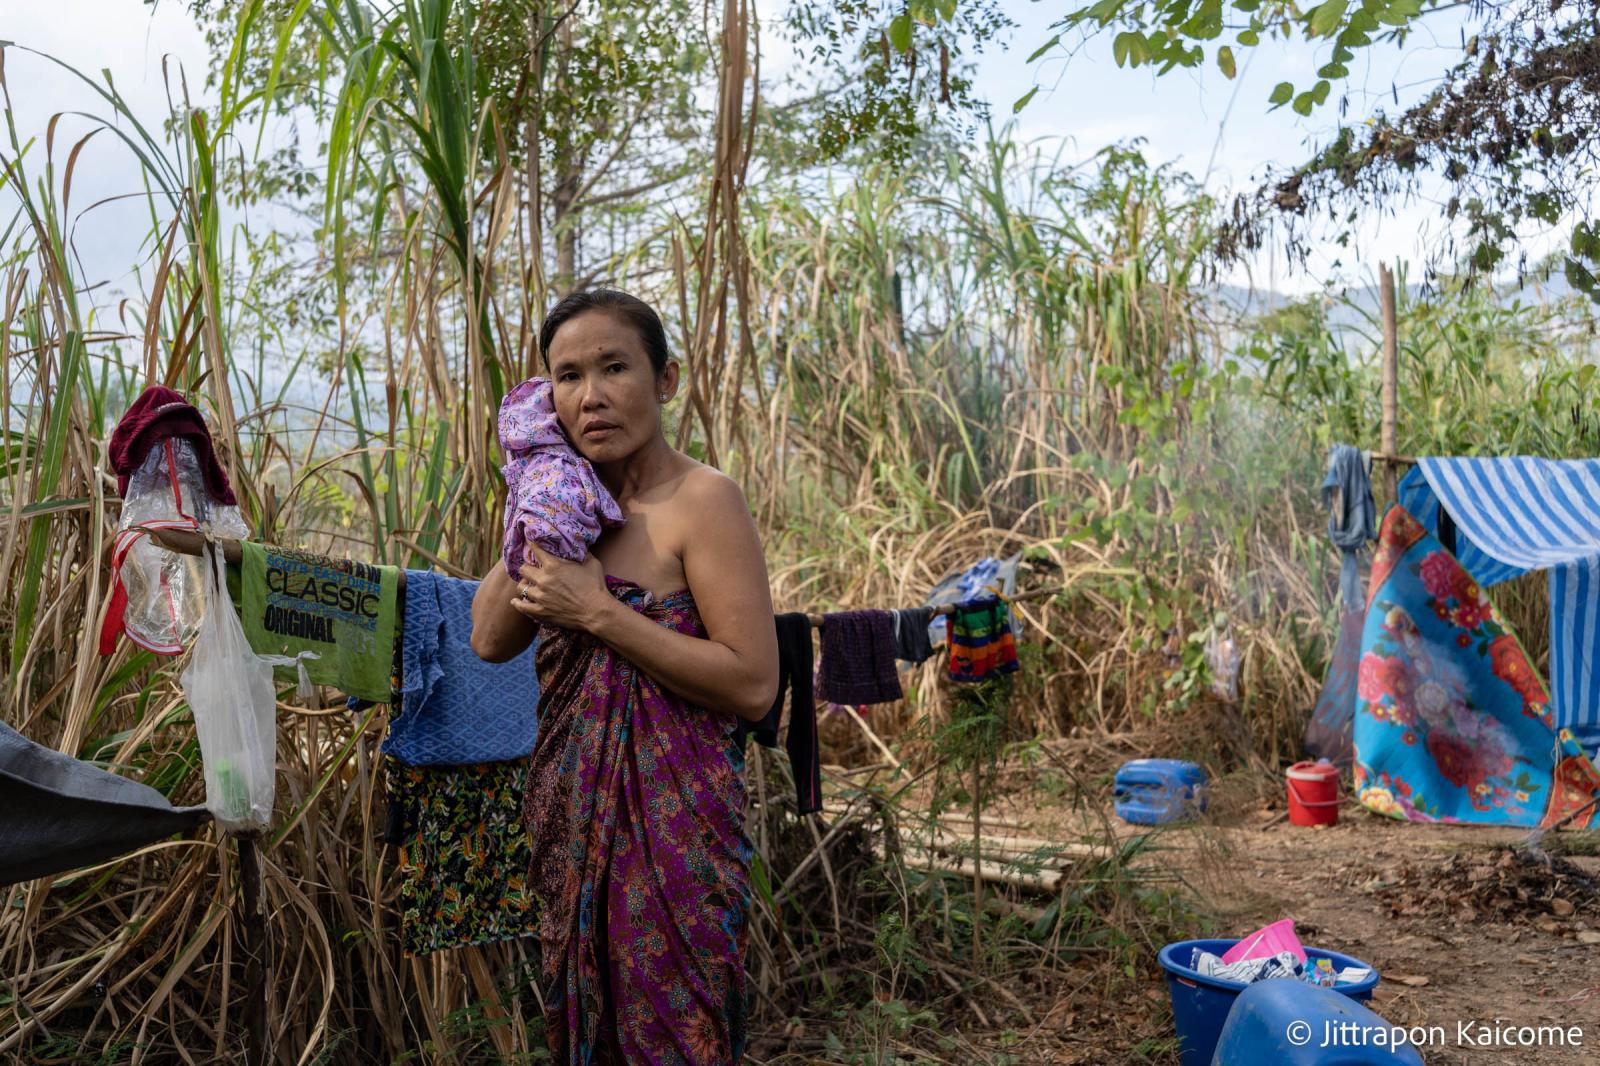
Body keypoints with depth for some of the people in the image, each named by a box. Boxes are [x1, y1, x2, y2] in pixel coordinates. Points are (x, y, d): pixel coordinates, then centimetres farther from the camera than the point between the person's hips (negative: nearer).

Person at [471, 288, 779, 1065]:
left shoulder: (702, 499, -14)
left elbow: (753, 686, -21)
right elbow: (491, 640, 2)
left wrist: (598, 612, -21)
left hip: (667, 825, -7)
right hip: (575, 819, 7)